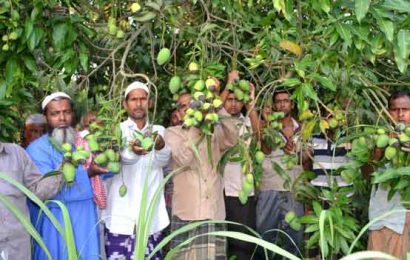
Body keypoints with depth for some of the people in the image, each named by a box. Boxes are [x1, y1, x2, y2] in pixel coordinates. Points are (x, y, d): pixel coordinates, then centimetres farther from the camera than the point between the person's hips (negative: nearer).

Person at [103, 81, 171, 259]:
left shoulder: (159, 131, 9)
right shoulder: (118, 130, 3)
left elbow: (163, 160, -11)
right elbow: (122, 157, -19)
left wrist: (159, 145, -34)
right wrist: (133, 151, -43)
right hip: (122, 214, -2)